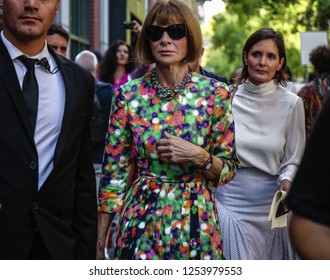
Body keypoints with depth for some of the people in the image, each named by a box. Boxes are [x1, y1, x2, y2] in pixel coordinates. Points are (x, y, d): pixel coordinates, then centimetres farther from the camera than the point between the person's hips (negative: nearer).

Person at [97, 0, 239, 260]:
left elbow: (229, 169, 3)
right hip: (140, 219, 0)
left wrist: (200, 157, -18)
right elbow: (113, 171, 1)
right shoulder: (128, 94, -3)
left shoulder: (215, 94, -4)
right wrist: (99, 240, -1)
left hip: (195, 219, 0)